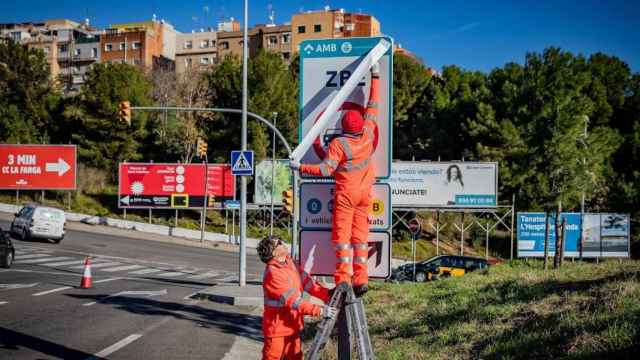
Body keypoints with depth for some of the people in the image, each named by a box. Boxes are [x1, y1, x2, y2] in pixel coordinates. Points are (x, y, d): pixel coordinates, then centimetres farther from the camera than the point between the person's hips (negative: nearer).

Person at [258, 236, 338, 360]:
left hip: (292, 326, 8)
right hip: (277, 329, -8)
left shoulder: (289, 262, 3)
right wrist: (319, 310, -33)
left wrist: (327, 295, -6)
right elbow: (293, 300, -29)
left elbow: (305, 281, 4)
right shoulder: (272, 274, -25)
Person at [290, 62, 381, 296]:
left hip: (345, 192, -5)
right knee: (360, 235, 7)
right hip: (365, 192, 5)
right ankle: (361, 279, 4)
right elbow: (373, 106, 9)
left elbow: (325, 170, -20)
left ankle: (343, 279, -6)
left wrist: (300, 167, -12)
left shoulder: (338, 144, -14)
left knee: (342, 235, -1)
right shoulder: (368, 134, -2)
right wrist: (375, 77, 17)